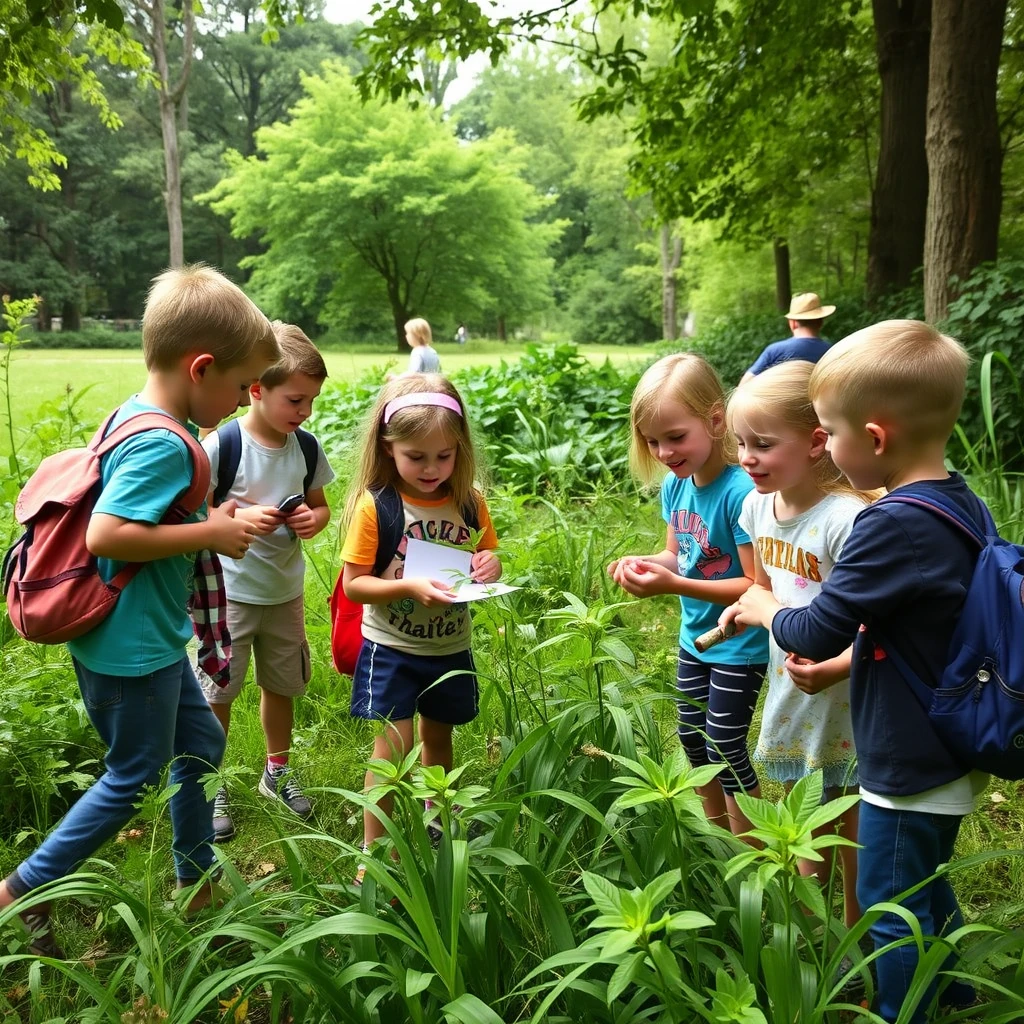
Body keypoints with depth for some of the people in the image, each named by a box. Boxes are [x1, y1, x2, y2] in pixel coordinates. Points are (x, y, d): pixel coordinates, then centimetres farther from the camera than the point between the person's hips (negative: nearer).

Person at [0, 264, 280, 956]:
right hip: (129, 647, -10)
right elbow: (104, 535, -31)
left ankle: (196, 883, 38)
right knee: (136, 776, 8)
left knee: (202, 743, 21)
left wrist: (215, 523, 5)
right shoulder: (162, 444, -25)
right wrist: (210, 533, -23)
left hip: (151, 638, 10)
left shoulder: (137, 416, 5)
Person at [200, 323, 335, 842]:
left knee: (281, 685, 19)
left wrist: (314, 520, -12)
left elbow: (319, 506, 11)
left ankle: (276, 772, 40)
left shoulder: (306, 448, -2)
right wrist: (239, 517, -29)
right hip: (229, 591, -5)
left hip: (285, 590, 5)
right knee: (216, 694, 6)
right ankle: (211, 788, 25)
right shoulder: (220, 446, -18)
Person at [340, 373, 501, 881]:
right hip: (391, 648, -4)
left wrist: (489, 567, -16)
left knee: (438, 736, 21)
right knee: (394, 746, -8)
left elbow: (487, 562, 8)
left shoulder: (469, 502, -5)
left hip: (450, 647, 4)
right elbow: (353, 583, -15)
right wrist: (410, 588, -29)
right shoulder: (375, 506, -16)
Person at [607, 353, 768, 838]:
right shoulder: (675, 485, -5)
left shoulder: (740, 491, -28)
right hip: (694, 638, 8)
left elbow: (759, 586, -27)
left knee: (726, 751, 2)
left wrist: (675, 586, -34)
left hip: (739, 647, -8)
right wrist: (643, 563, -14)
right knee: (693, 742, 19)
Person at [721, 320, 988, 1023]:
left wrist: (765, 609, -3)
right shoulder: (966, 506, -1)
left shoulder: (892, 526, -29)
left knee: (892, 911, 10)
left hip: (907, 771, -9)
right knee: (929, 888, 28)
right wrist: (839, 660, 9)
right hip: (953, 759, 9)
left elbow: (818, 632, -22)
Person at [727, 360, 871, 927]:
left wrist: (834, 668, -37)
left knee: (854, 844, 10)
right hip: (789, 698, 7)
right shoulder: (758, 504, -1)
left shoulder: (845, 519, -25)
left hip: (846, 705, -7)